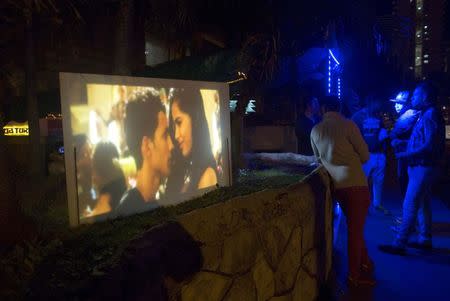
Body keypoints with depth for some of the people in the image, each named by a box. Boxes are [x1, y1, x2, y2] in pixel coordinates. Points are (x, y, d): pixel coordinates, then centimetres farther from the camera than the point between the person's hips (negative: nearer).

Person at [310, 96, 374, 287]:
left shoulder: (315, 130, 5)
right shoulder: (348, 125, -6)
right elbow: (365, 156, -1)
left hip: (337, 185, 5)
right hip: (355, 183, -5)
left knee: (355, 227, 21)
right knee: (356, 229, 4)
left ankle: (365, 263, 34)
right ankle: (355, 276, 14)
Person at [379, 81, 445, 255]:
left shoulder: (431, 115, -17)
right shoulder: (426, 115, 14)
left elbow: (429, 146, -25)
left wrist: (405, 154, -20)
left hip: (423, 167, -10)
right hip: (421, 167, 10)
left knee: (410, 206, -9)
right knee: (423, 204, 16)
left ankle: (399, 244, -5)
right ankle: (425, 239, 26)